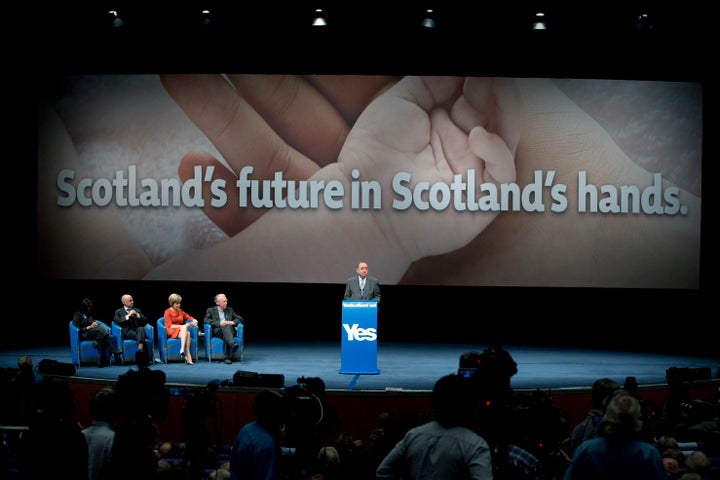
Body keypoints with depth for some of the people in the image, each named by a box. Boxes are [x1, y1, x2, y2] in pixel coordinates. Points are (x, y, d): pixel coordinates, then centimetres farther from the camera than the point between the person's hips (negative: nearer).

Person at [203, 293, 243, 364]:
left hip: (229, 330, 3)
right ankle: (233, 344, -61)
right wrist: (219, 323, -15)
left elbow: (240, 319, 18)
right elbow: (206, 320, -3)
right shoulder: (211, 310, 14)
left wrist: (232, 322, -4)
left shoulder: (230, 310, 24)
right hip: (217, 331, -3)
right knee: (226, 327, -35)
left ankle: (227, 357, -44)